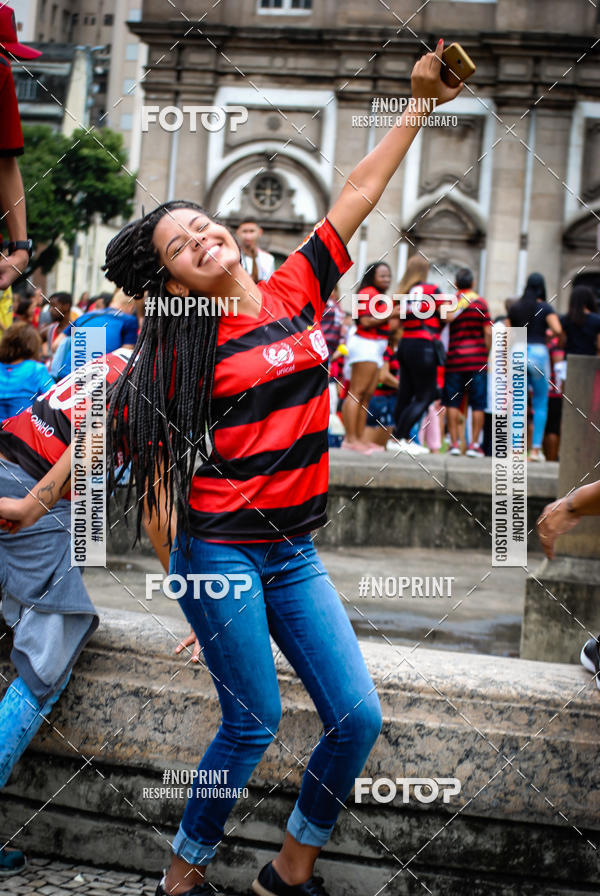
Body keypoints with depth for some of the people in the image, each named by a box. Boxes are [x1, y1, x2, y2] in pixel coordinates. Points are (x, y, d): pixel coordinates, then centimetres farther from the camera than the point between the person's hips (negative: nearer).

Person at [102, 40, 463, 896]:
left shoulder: (296, 291, 5)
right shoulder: (185, 348, -5)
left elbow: (356, 196, 7)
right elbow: (124, 425, 1)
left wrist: (418, 103, 8)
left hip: (293, 553, 5)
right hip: (220, 552, -5)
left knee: (358, 717, 0)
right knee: (254, 724, 0)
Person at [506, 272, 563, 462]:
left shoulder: (514, 308, 8)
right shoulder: (545, 307, -3)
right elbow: (558, 330, -14)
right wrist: (549, 333, 8)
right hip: (538, 352, -3)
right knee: (540, 404, 4)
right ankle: (536, 449, -2)